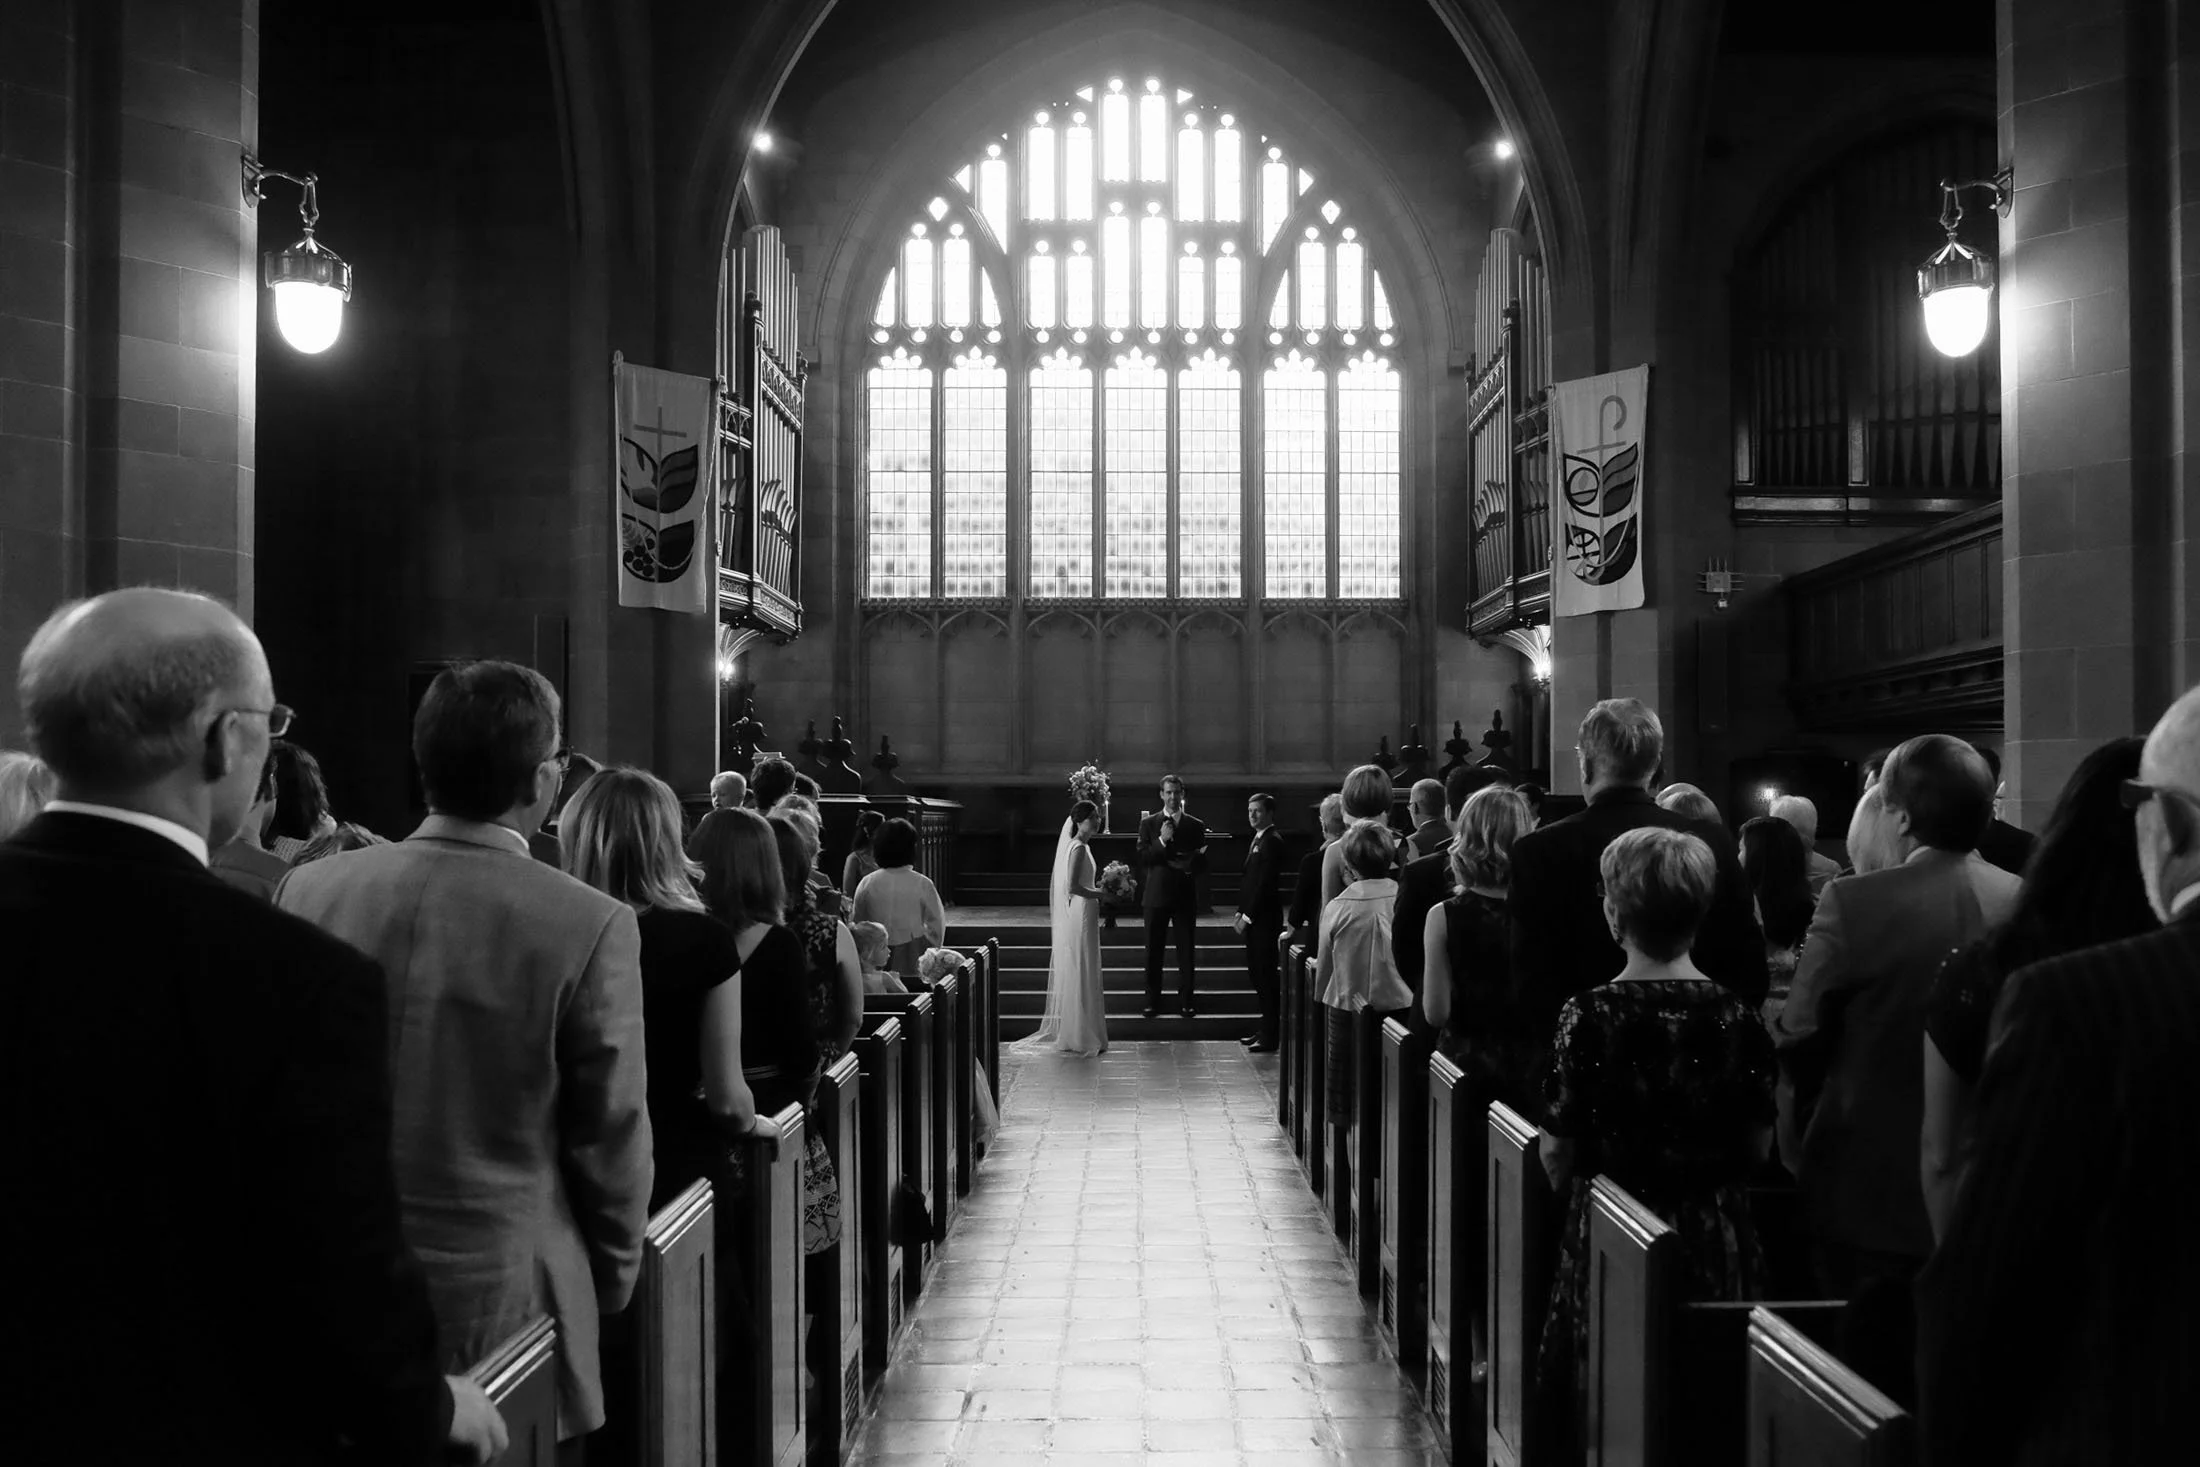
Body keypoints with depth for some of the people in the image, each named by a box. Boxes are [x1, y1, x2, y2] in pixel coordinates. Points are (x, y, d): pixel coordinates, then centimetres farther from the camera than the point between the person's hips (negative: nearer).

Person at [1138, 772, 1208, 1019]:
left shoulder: (1196, 825, 6)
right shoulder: (1148, 823, 3)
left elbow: (1203, 860, 4)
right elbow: (1141, 858, -4)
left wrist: (1190, 863, -16)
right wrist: (1162, 841, -16)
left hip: (1186, 896, 0)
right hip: (1157, 895, 0)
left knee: (1186, 951, 3)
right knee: (1153, 952, 3)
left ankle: (1186, 1001, 10)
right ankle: (1152, 1001, 10)